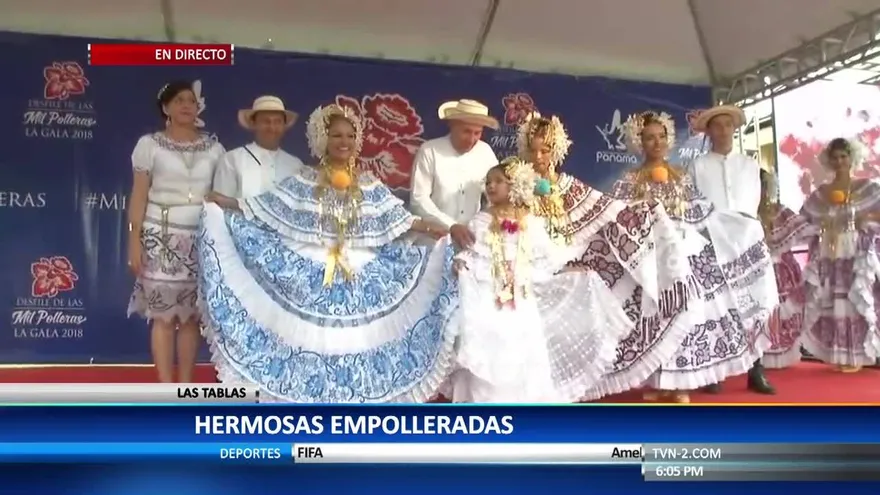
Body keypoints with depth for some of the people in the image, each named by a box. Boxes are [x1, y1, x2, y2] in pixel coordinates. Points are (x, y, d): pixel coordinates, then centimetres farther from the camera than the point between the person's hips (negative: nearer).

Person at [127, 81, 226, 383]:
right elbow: (138, 196, 1)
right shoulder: (150, 144, 2)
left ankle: (185, 387, 13)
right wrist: (135, 241, -5)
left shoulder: (213, 148, 9)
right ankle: (166, 389, 4)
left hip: (202, 237, 2)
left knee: (192, 314, 4)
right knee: (163, 314, -3)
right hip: (161, 236, -2)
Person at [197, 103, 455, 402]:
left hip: (358, 279, 1)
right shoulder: (304, 182, 1)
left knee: (355, 344, 4)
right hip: (311, 278, -1)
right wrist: (220, 203, -2)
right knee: (311, 343, 2)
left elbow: (402, 220, 3)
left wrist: (441, 231, -4)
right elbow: (260, 209, 3)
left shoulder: (370, 186, 5)